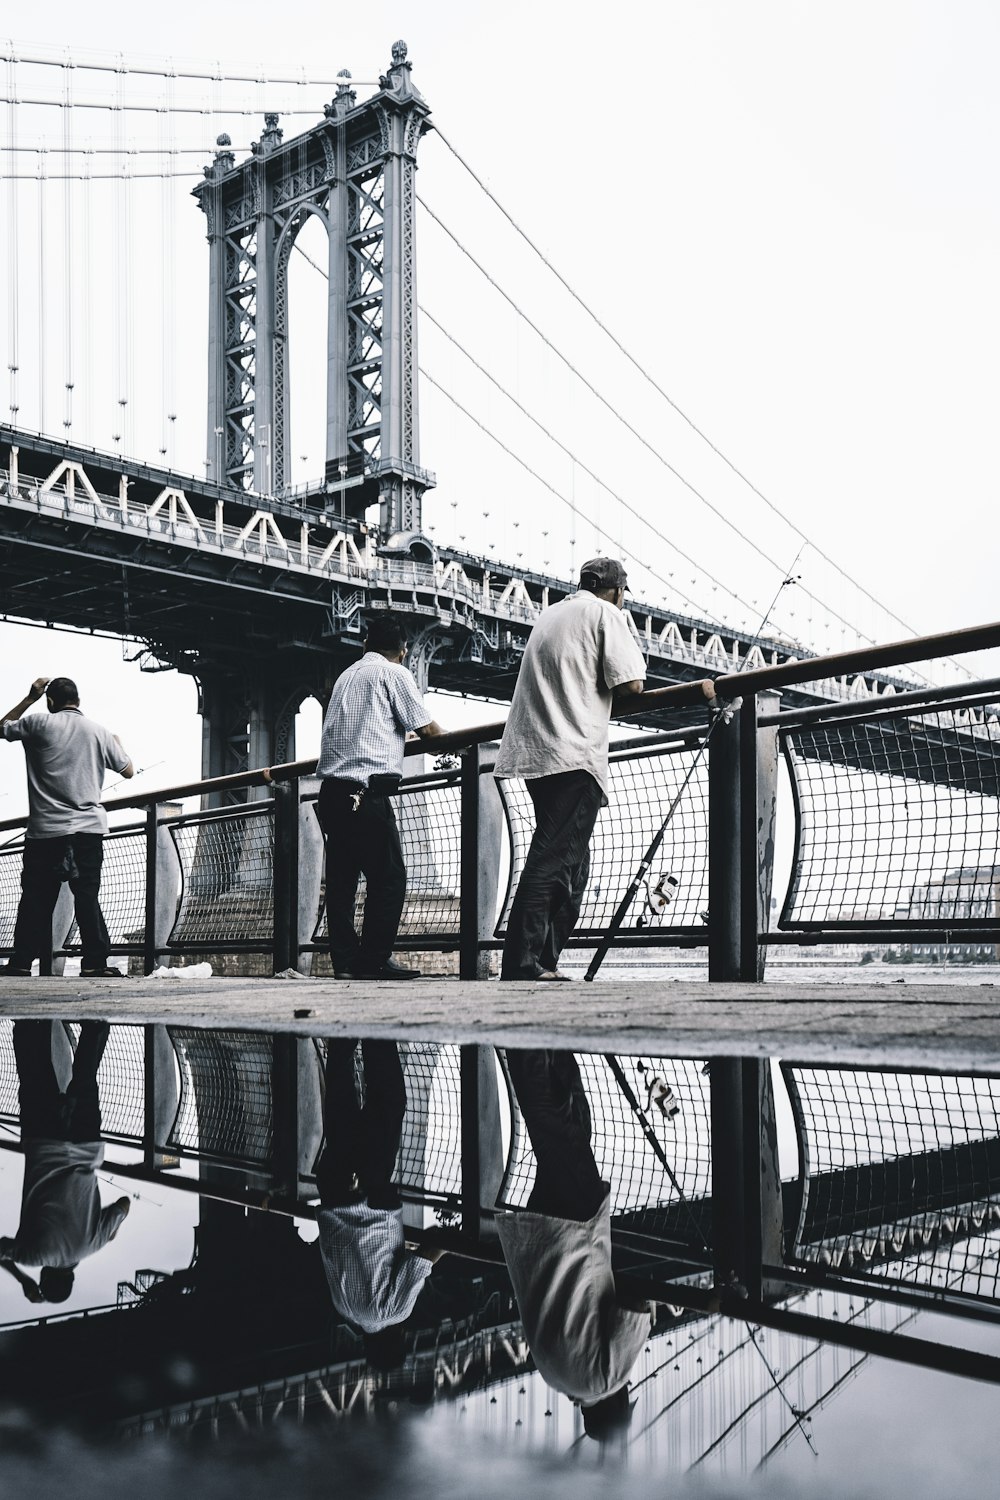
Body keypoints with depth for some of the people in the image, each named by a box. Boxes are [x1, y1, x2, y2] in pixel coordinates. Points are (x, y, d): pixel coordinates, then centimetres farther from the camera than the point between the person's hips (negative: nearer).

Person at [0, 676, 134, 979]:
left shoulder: (38, 723, 2)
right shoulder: (99, 732, 6)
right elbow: (128, 771, 15)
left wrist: (30, 698, 22)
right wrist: (117, 743, 33)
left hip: (45, 830, 0)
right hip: (87, 828, 1)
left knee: (35, 898, 5)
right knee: (87, 897, -1)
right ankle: (95, 962, -7)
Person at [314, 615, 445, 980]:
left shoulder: (346, 675, 24)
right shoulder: (394, 673, 2)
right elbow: (426, 728, 2)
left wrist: (397, 735, 47)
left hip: (331, 789, 8)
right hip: (366, 790, -8)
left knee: (341, 877, 7)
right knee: (388, 876, -4)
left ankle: (345, 960, 6)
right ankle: (374, 960, -6)